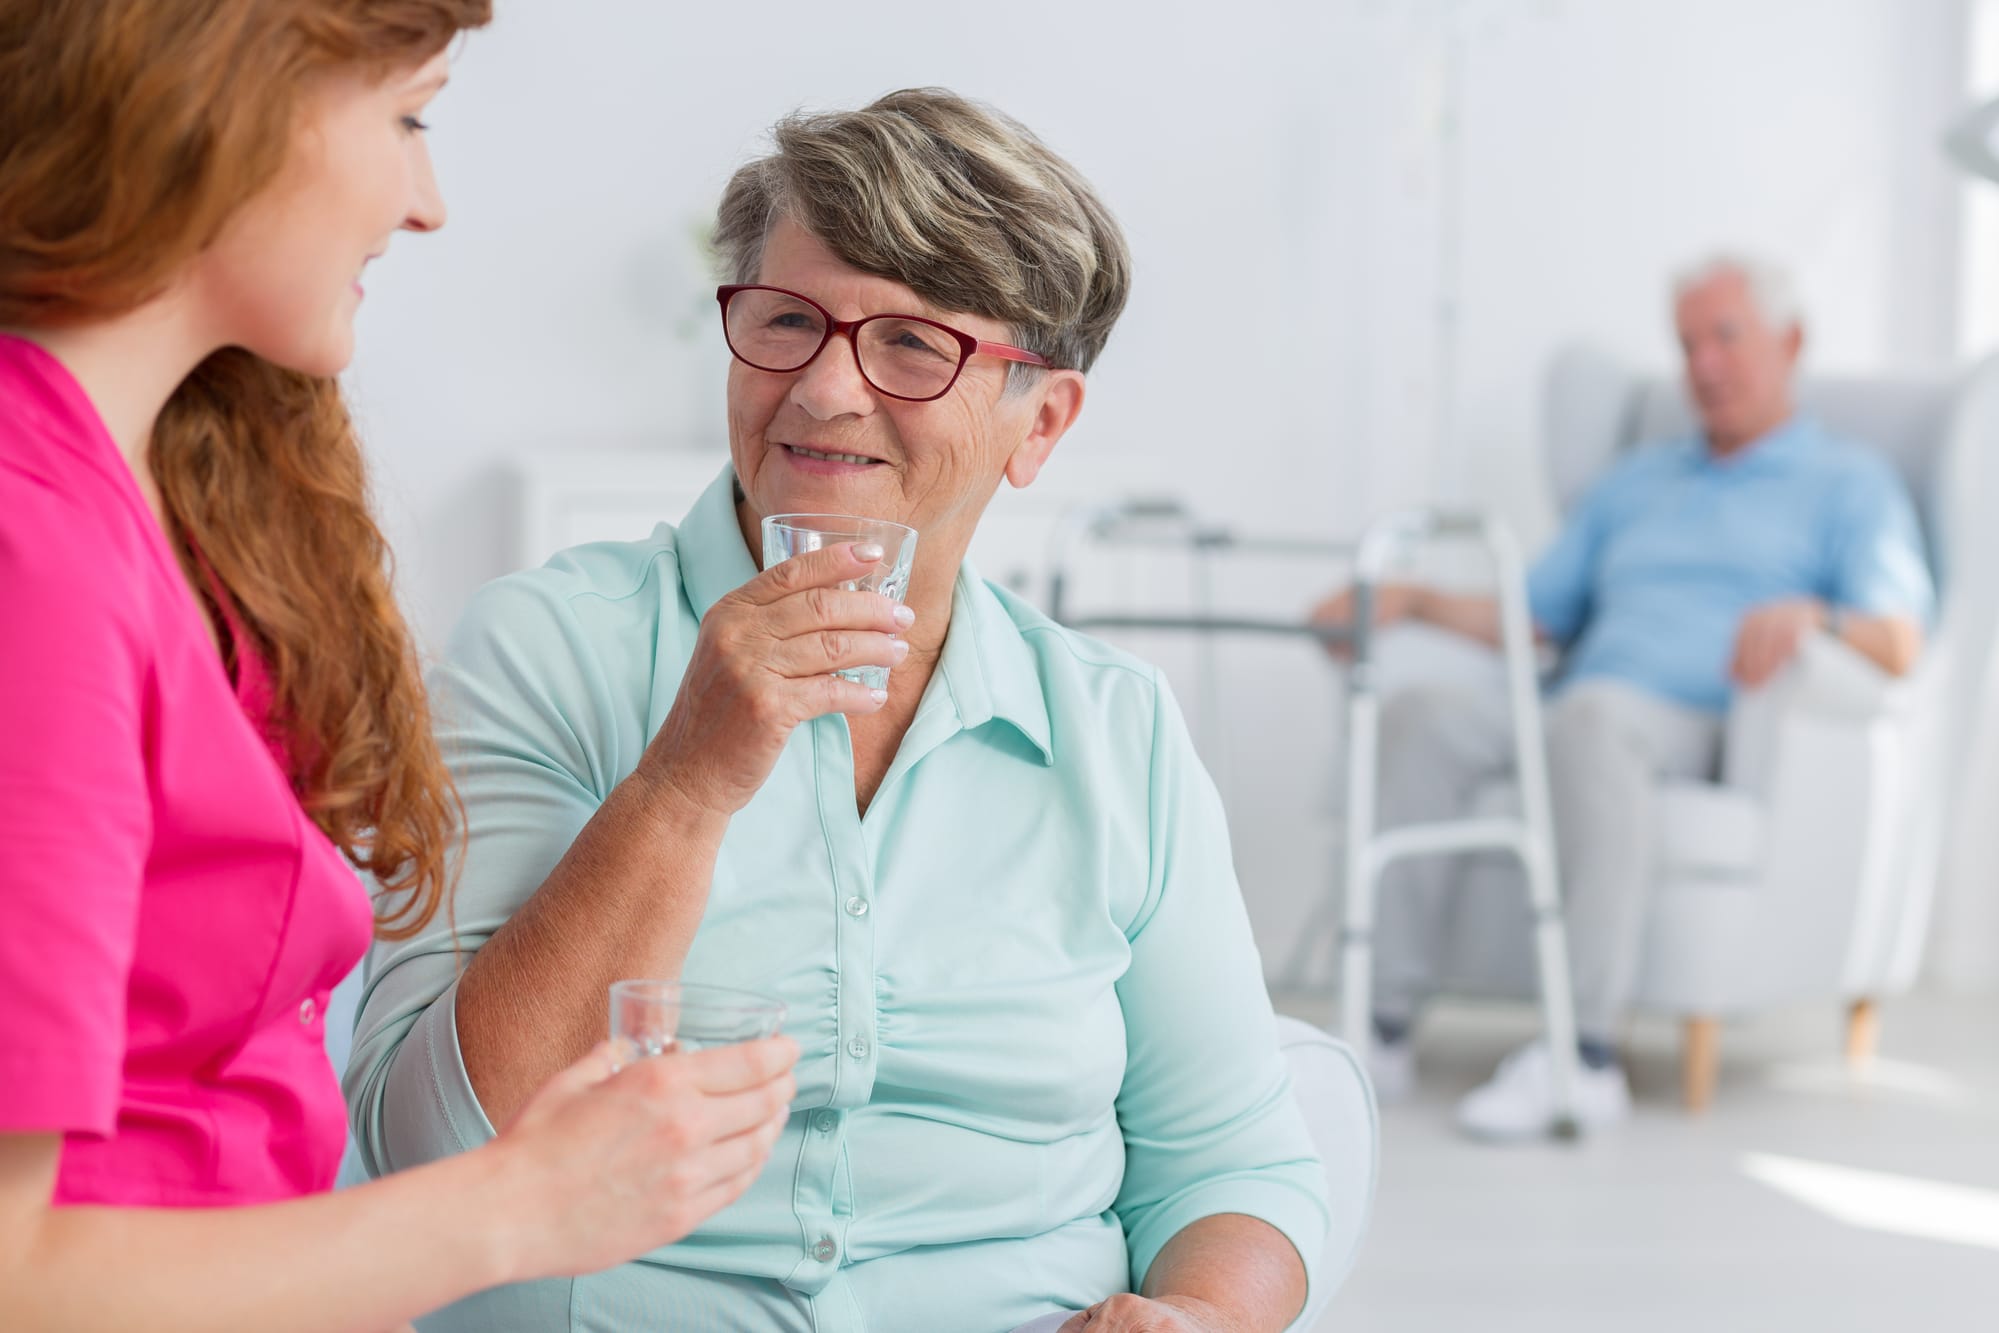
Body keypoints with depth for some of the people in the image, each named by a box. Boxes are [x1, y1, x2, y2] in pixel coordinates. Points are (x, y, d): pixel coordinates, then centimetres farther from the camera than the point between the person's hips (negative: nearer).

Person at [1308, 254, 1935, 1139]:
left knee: (1592, 714, -39)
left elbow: (1899, 646, -2)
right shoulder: (1635, 482, 32)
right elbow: (1535, 619, 27)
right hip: (1566, 726, 5)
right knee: (1425, 714, -26)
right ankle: (1385, 1029, -30)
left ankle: (1586, 1056, -43)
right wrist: (1412, 600, 11)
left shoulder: (1849, 484, 15)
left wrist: (1811, 617, -24)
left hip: (1710, 731, -5)